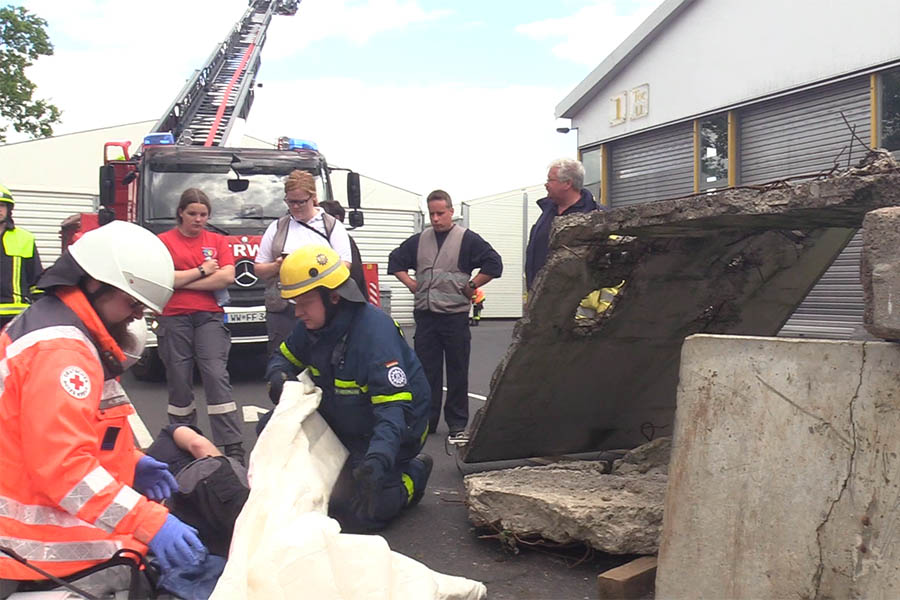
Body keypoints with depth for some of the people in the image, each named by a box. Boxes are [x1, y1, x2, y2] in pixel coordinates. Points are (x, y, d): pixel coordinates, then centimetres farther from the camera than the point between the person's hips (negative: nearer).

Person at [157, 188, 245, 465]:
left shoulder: (217, 241, 11)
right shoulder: (163, 241, 6)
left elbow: (227, 276, -5)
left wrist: (182, 281, -6)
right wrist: (202, 270, -4)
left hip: (210, 318, 0)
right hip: (174, 320, 0)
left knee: (217, 375, -10)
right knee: (179, 380, 6)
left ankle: (233, 445, -12)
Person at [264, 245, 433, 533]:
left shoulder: (375, 333, -31)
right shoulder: (313, 325, -6)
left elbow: (393, 408, -36)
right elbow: (284, 356, 12)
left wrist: (377, 459, -51)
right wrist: (278, 376, -14)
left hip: (392, 431, -7)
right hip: (340, 423, 8)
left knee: (358, 514, -16)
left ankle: (413, 475, 10)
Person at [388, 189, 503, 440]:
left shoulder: (467, 239, -2)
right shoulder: (419, 240, 11)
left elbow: (494, 264, -8)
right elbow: (395, 260, 23)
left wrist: (471, 286, -7)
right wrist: (410, 283, 11)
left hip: (455, 316, -4)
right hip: (425, 316, 4)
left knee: (457, 372, 3)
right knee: (426, 370, 9)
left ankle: (458, 424, 12)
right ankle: (426, 420, 18)